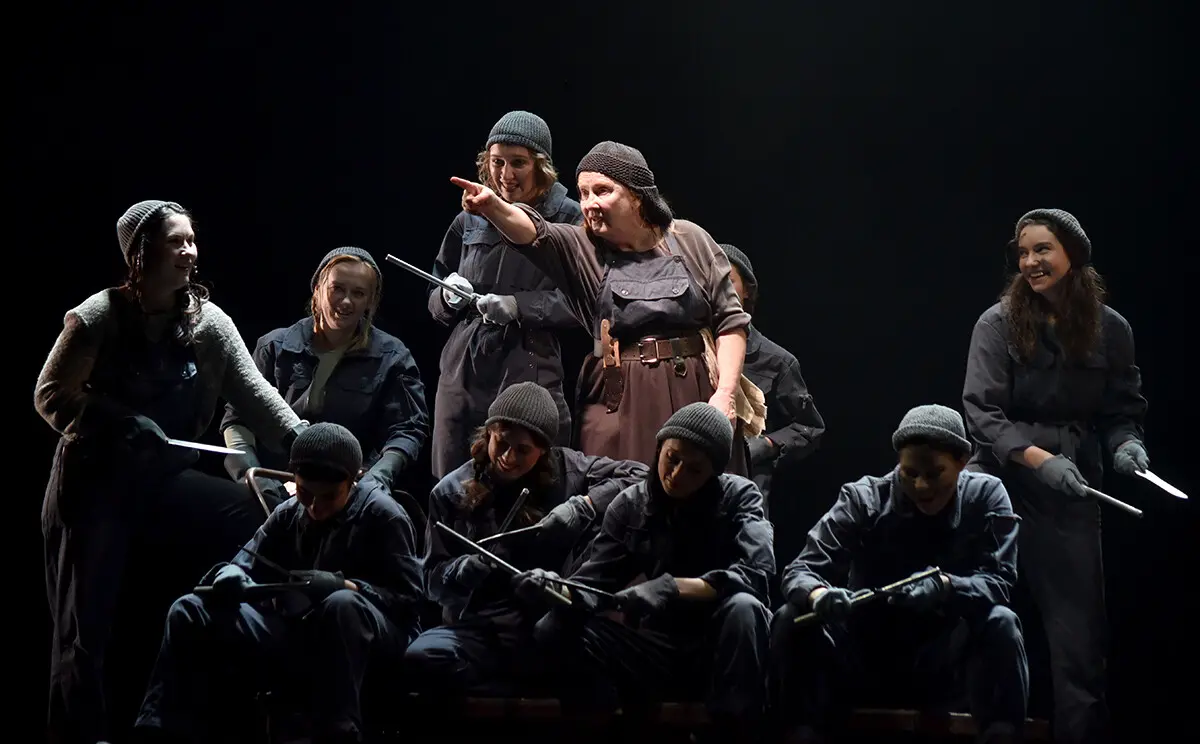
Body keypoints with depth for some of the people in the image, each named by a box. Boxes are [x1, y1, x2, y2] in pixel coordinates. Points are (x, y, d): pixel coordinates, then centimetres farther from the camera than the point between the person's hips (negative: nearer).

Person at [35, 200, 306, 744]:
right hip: (94, 482, -4)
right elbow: (51, 396, -9)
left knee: (259, 518, -13)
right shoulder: (100, 317, -13)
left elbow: (254, 392, -7)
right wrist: (122, 423, -22)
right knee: (86, 625, -3)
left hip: (162, 477, 4)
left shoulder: (207, 321, -2)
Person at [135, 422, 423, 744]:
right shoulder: (288, 514, 12)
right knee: (188, 612, -6)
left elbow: (407, 599, -10)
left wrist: (344, 585, -28)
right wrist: (230, 577, -16)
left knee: (342, 605, -41)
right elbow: (246, 565, 11)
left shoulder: (381, 515, -5)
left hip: (367, 638, -6)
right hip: (293, 634, 6)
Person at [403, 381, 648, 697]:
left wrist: (583, 506, -13)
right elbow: (435, 579, 8)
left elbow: (638, 474, 1)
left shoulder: (564, 469, 6)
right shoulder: (452, 492, 7)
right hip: (484, 630, 0)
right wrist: (465, 570, -15)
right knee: (422, 657, -32)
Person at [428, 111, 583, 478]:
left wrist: (519, 306, -17)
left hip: (529, 372, -4)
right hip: (463, 374, 4)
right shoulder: (470, 220, 12)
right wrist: (448, 298, -3)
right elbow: (435, 304, 20)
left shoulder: (567, 219, -1)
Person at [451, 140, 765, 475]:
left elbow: (730, 319, 5)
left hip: (694, 394, 0)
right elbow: (531, 232, -17)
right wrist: (492, 206, -38)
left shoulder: (689, 241, 4)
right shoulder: (583, 250, 4)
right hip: (619, 406, 0)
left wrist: (725, 392, -6)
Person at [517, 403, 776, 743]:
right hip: (658, 649, 3)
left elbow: (757, 572, -21)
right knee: (554, 631, -19)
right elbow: (595, 582, 0)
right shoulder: (630, 506, 3)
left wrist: (671, 587, -33)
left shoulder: (738, 496, -5)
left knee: (743, 607, -37)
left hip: (720, 647, -3)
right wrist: (557, 590, -24)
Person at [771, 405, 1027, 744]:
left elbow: (998, 582, -16)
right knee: (792, 621, -25)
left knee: (1000, 623, -28)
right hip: (863, 658, 0)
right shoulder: (864, 499, -8)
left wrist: (945, 587, -38)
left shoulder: (985, 496, -5)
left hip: (938, 664, 0)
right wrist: (819, 596, -40)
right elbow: (800, 570, -14)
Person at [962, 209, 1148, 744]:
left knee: (1079, 630, 2)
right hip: (1002, 484, -1)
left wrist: (1126, 444, -13)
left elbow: (1123, 411, 10)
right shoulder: (999, 324, -4)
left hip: (1071, 495, 1)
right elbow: (981, 413, -10)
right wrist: (1040, 459, -22)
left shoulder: (1110, 329, 2)